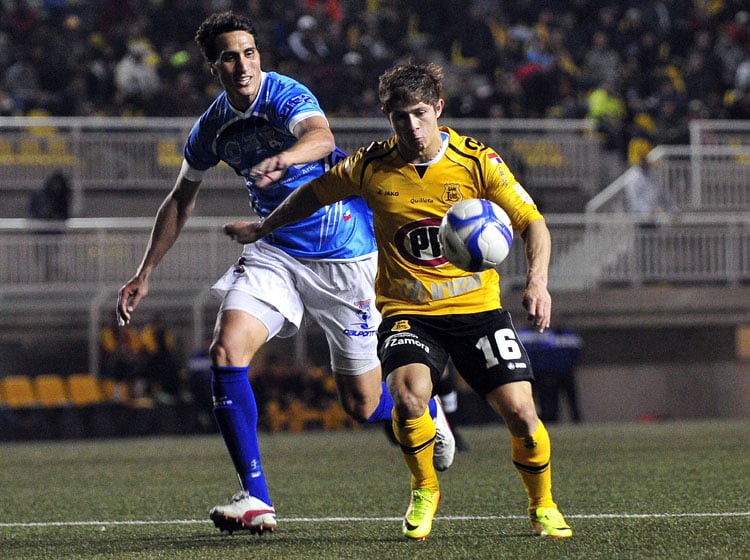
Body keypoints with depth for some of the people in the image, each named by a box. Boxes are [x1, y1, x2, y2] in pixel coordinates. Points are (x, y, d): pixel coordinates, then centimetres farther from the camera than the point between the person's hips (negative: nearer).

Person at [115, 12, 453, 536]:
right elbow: (182, 199, 17)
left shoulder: (286, 95, -18)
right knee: (226, 351, -20)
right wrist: (145, 272, 15)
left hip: (344, 256, -5)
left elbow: (321, 137, -41)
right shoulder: (212, 128, 1)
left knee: (362, 405, 2)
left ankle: (426, 410, 39)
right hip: (275, 252, 5)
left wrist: (283, 158, -63)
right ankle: (256, 499, -16)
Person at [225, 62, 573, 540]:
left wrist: (537, 280, -22)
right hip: (409, 312, 0)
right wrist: (263, 228, 25)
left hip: (477, 307, 0)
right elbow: (316, 193, 17)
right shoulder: (373, 167, -2)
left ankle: (543, 504, 17)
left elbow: (532, 222, -5)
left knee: (520, 412, -13)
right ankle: (425, 490, 1)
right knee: (408, 395, -29)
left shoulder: (477, 161, -7)